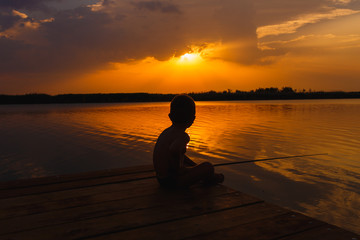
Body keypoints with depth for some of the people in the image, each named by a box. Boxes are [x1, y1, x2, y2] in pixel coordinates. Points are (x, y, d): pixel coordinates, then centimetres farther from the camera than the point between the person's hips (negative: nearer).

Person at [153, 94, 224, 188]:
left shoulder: (167, 131, 8)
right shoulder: (183, 136, -21)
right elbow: (173, 150, -43)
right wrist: (178, 168, -24)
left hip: (161, 178, 10)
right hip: (172, 181, -10)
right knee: (208, 166, -5)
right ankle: (210, 180, 28)